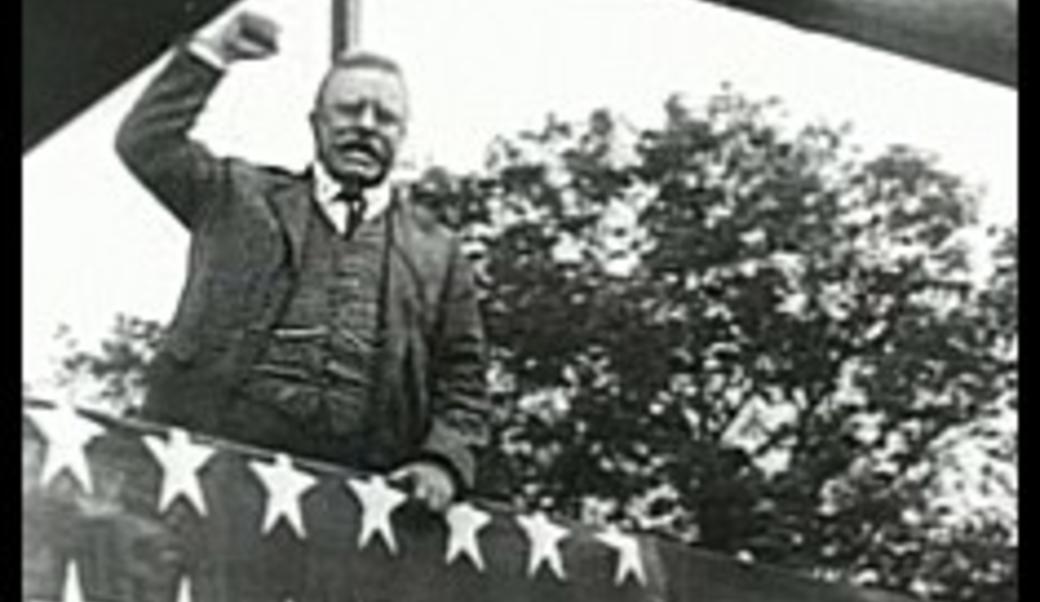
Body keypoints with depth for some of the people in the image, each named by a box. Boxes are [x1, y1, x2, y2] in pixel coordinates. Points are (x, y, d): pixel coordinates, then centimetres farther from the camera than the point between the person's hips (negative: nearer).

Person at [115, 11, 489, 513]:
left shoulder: (436, 252, 21)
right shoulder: (240, 198, 21)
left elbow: (462, 383, 17)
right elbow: (146, 141, 13)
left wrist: (444, 462, 0)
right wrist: (212, 55, 7)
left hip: (347, 484, 1)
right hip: (210, 449, 0)